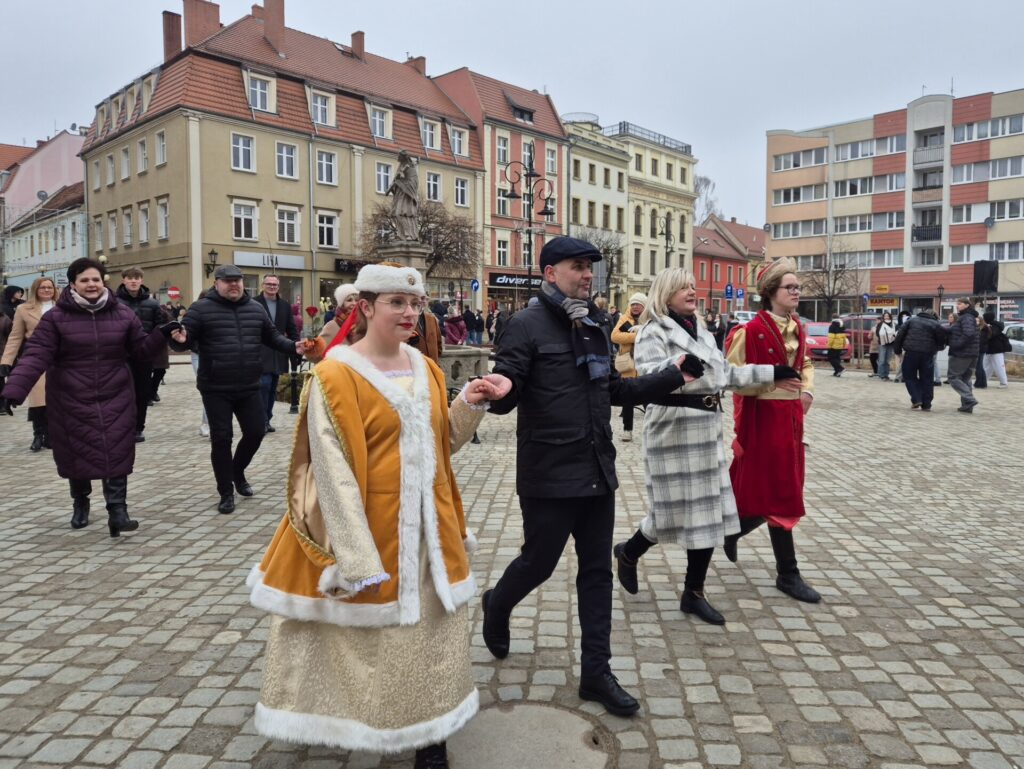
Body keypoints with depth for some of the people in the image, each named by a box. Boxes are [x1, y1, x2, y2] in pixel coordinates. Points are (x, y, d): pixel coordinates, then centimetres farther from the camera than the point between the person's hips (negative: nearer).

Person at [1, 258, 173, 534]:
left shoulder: (122, 314, 1)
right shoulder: (56, 317, -6)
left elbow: (140, 350, 7)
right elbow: (36, 356, -13)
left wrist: (161, 334, -11)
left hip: (115, 398, 1)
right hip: (71, 400, 0)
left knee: (116, 453, -7)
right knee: (76, 453, 11)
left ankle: (117, 511, -5)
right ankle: (80, 503, 35)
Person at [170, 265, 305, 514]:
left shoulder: (256, 309, 9)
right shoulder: (202, 308, -4)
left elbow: (272, 336, 16)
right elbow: (186, 339, -6)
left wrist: (293, 346, -1)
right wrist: (180, 340, -30)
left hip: (249, 388, 4)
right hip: (216, 390, -4)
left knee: (256, 431, 9)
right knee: (221, 439, 0)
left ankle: (238, 472, 37)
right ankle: (226, 493, 14)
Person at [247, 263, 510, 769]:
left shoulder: (425, 368, 6)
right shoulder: (336, 374, -13)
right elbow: (334, 472, -17)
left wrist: (470, 403, -5)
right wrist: (358, 558, -20)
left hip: (428, 529, 6)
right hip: (371, 531, -6)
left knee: (433, 637, 14)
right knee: (371, 639, 10)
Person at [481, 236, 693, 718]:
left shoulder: (593, 327, 12)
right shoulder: (527, 325, -11)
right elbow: (504, 395, -18)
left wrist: (671, 376, 21)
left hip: (597, 471, 7)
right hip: (549, 475, -7)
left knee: (597, 571, 11)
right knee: (539, 562, 8)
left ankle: (596, 673, 25)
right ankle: (497, 607, 42)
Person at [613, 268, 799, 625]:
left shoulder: (702, 331, 16)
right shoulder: (654, 331, -9)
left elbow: (725, 373, 22)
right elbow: (647, 376, -25)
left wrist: (773, 374, 22)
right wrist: (679, 365, -45)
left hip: (707, 428, 8)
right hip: (674, 428, -8)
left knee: (708, 509, 8)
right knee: (677, 509, -2)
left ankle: (694, 593, 19)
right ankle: (628, 552, 27)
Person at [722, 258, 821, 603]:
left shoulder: (797, 329, 10)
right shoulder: (751, 331, -14)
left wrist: (807, 389, 7)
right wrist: (771, 380, -24)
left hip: (790, 416, 8)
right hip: (763, 417, -8)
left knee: (773, 490, 14)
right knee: (780, 494, -1)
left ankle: (733, 530, 36)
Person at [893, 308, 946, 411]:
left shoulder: (911, 320, 12)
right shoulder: (936, 324, 8)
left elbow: (900, 335, 5)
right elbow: (942, 341, 3)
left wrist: (897, 350, 9)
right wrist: (934, 349, 21)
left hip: (911, 352, 0)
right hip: (928, 355, 0)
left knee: (909, 376, 12)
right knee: (927, 379, 9)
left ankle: (916, 399, -2)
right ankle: (926, 404, 10)